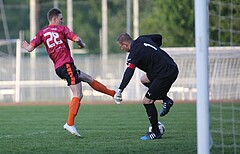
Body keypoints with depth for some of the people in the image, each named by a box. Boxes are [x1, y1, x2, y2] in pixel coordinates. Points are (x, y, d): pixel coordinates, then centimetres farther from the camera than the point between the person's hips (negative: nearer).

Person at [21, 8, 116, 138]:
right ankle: (70, 124, -19)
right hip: (66, 64, -8)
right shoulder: (62, 29, -2)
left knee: (89, 79, 21)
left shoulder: (42, 33, 11)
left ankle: (113, 93, 28)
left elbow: (30, 48, 2)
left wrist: (26, 46, 25)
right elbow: (76, 39, -13)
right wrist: (82, 44, 8)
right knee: (78, 95, -10)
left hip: (58, 67, 8)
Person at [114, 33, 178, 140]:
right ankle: (166, 100, 16)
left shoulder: (135, 53, -16)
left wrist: (119, 91, -29)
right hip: (172, 68, 10)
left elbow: (128, 73, -25)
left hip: (166, 74, -10)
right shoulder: (141, 39, 9)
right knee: (144, 79, 27)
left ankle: (155, 133, 4)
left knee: (147, 101, -4)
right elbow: (159, 38, 23)